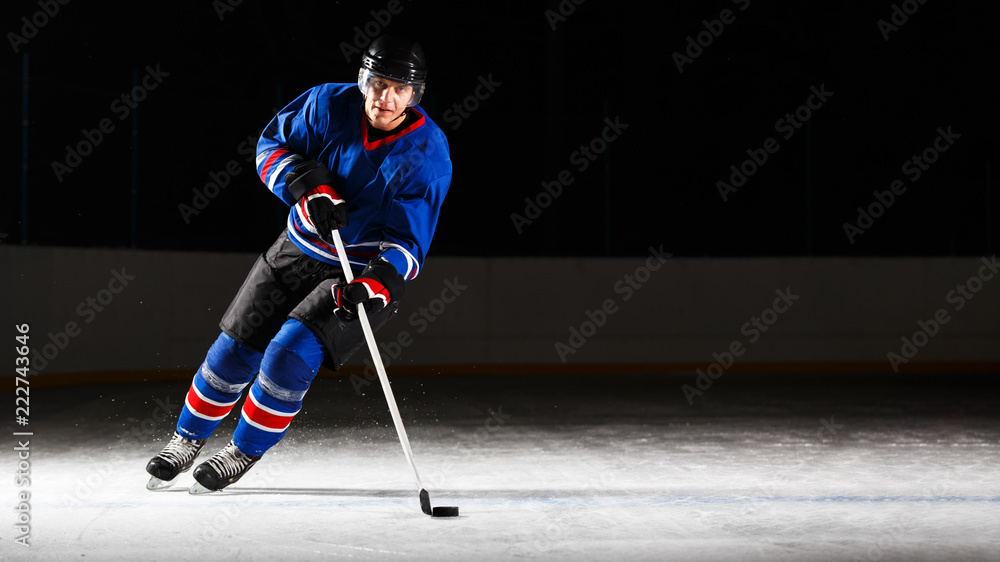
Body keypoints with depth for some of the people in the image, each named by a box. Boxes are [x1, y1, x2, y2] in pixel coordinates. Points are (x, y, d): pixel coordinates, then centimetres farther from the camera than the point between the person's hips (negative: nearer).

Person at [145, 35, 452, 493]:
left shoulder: (428, 155, -21)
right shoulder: (329, 105, -14)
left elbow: (408, 242, -22)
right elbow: (273, 144, -2)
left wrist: (377, 286, -39)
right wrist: (308, 187, -21)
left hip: (367, 269, -3)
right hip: (300, 249, 4)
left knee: (292, 351, -20)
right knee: (237, 349, 4)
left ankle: (243, 454, 2)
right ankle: (186, 441, 27)